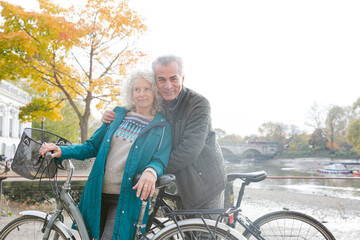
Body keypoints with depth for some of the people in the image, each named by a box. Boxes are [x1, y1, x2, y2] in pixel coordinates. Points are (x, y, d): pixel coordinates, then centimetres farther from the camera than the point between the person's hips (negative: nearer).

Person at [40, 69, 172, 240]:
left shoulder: (162, 127, 3)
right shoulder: (118, 114, 13)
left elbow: (160, 159, -6)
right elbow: (92, 146, 14)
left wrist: (151, 171, -31)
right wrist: (62, 151, -1)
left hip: (126, 200, -4)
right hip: (98, 194, 4)